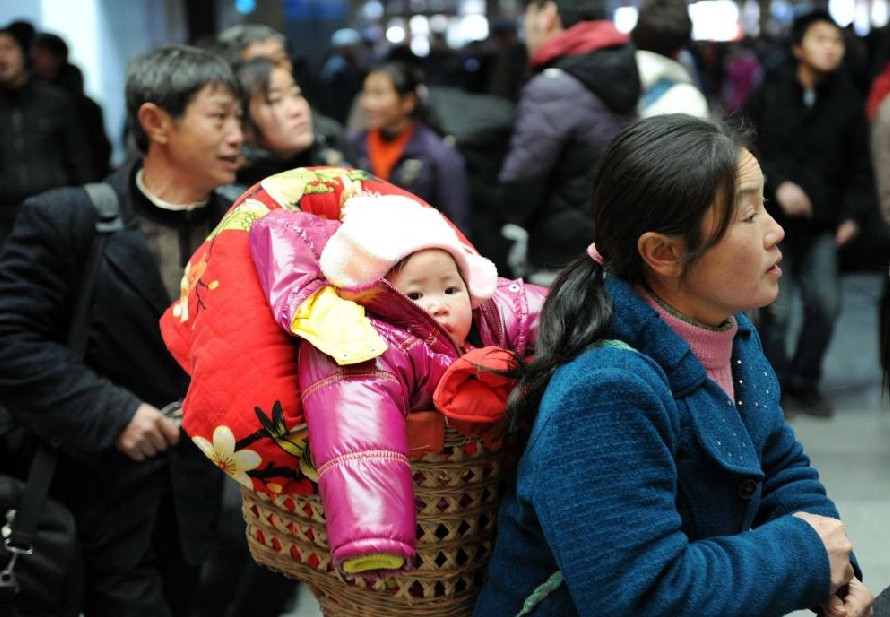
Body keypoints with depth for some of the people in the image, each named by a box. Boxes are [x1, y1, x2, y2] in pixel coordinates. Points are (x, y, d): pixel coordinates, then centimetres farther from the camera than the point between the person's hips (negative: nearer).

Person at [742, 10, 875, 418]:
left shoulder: (848, 102, 4)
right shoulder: (768, 95, -2)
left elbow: (860, 166, 9)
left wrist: (853, 213, -2)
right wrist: (777, 185, -13)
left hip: (822, 224, 3)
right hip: (772, 219, -3)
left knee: (825, 304, 1)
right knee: (777, 309, -2)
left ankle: (804, 383, 20)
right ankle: (776, 388, 14)